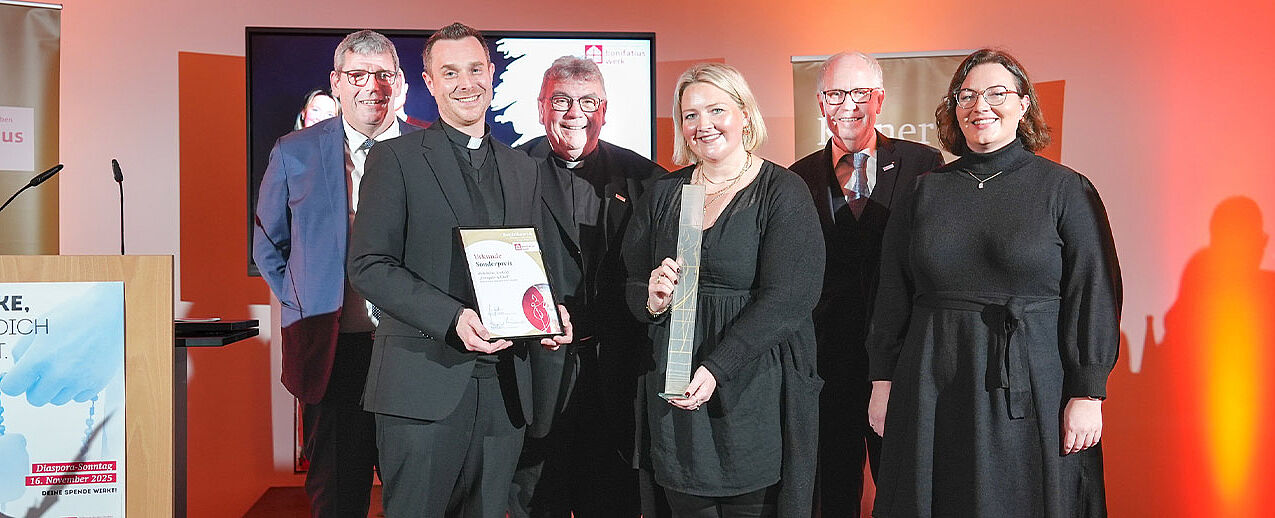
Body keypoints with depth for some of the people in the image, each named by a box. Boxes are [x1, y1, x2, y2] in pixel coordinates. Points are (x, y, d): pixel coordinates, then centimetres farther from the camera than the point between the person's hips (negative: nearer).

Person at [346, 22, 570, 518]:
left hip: (504, 388, 5)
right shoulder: (395, 158, 0)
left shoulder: (521, 167, 16)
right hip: (423, 386, -4)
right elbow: (368, 266, -8)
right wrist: (452, 318, -20)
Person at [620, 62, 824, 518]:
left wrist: (715, 367, -21)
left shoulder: (783, 192, -6)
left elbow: (787, 300, -14)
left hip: (756, 391, -4)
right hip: (673, 395, 4)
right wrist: (652, 300, -12)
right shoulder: (663, 194, 9)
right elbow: (629, 285, 12)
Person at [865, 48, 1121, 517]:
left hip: (1031, 389, -2)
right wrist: (883, 381, 5)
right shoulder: (926, 191, 8)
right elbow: (893, 295, 9)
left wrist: (1088, 395, -10)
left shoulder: (1066, 190, 0)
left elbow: (1094, 296, -4)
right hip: (932, 394, 3)